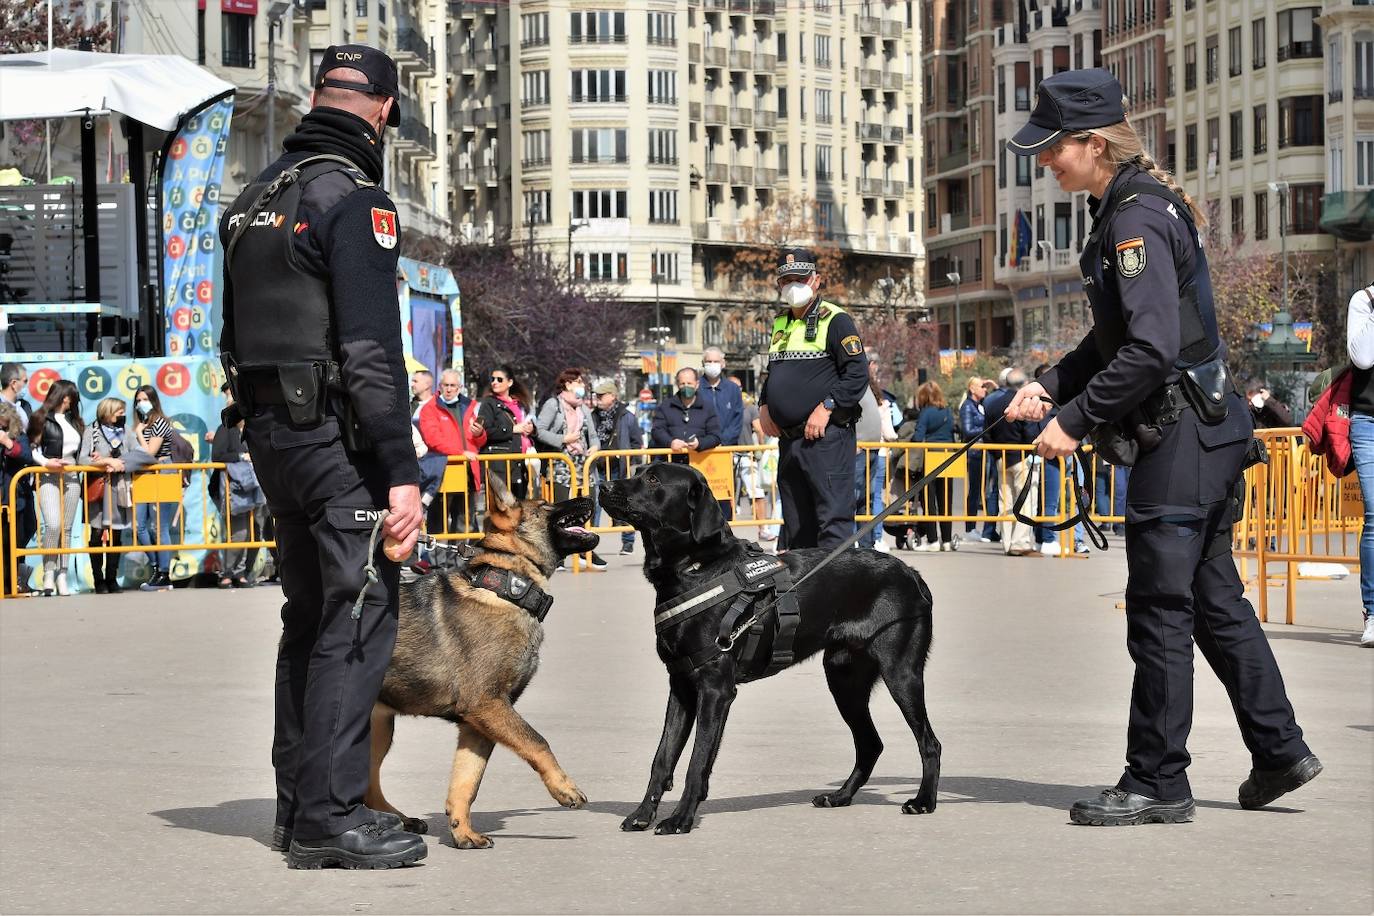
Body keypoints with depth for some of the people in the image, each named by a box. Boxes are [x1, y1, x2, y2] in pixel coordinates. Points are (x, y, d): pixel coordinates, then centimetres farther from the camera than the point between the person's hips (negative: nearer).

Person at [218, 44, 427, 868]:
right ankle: (331, 817, -7)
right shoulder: (354, 199, -13)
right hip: (338, 434, -9)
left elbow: (238, 334, 19)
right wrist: (402, 474, -20)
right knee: (359, 617, -6)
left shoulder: (258, 197, 15)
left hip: (271, 430, 9)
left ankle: (299, 802, 21)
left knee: (311, 614, 16)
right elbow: (372, 351, -20)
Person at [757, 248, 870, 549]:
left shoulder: (834, 320, -5)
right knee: (795, 525, 12)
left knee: (833, 520, -11)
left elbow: (858, 373, -12)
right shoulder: (780, 324, 19)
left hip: (826, 436, -8)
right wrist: (764, 405, 14)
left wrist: (826, 407, -18)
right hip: (788, 439, 8)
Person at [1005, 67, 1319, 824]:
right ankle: (1279, 751, 23)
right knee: (1214, 598, 16)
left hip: (1180, 437, -10)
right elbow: (1118, 335, 21)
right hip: (1207, 434, 10)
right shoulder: (1125, 208, 14)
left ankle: (1157, 783, 3)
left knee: (1160, 608, -4)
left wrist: (1077, 421, -19)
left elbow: (1152, 348, -26)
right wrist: (1050, 385, 9)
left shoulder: (1138, 217, -18)